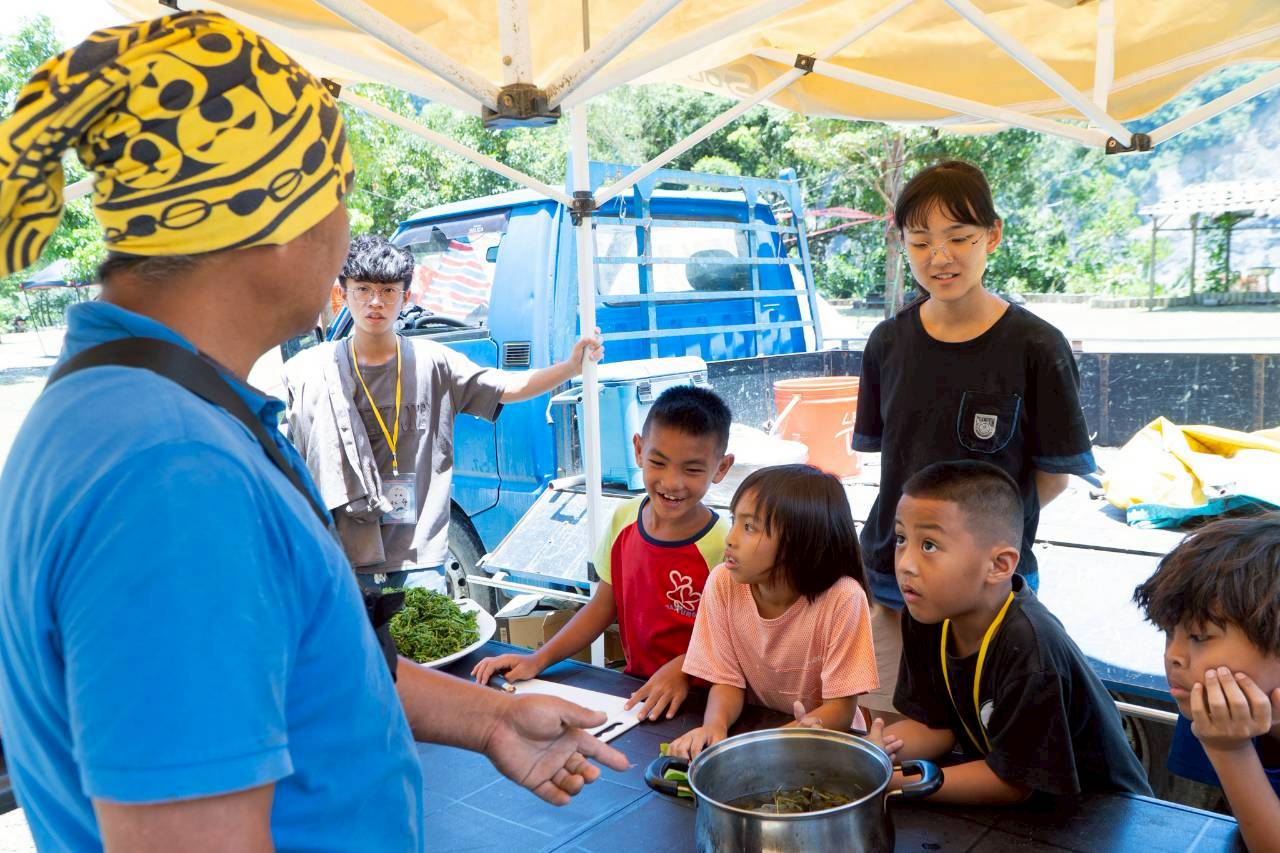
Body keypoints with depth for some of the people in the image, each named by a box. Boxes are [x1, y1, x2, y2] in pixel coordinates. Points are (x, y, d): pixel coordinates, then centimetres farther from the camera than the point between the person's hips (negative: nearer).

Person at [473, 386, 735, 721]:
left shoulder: (724, 547, -17)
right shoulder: (624, 519, 0)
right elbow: (603, 606, 10)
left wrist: (681, 669, -24)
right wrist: (538, 659, 4)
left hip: (696, 699, -5)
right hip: (634, 686, 5)